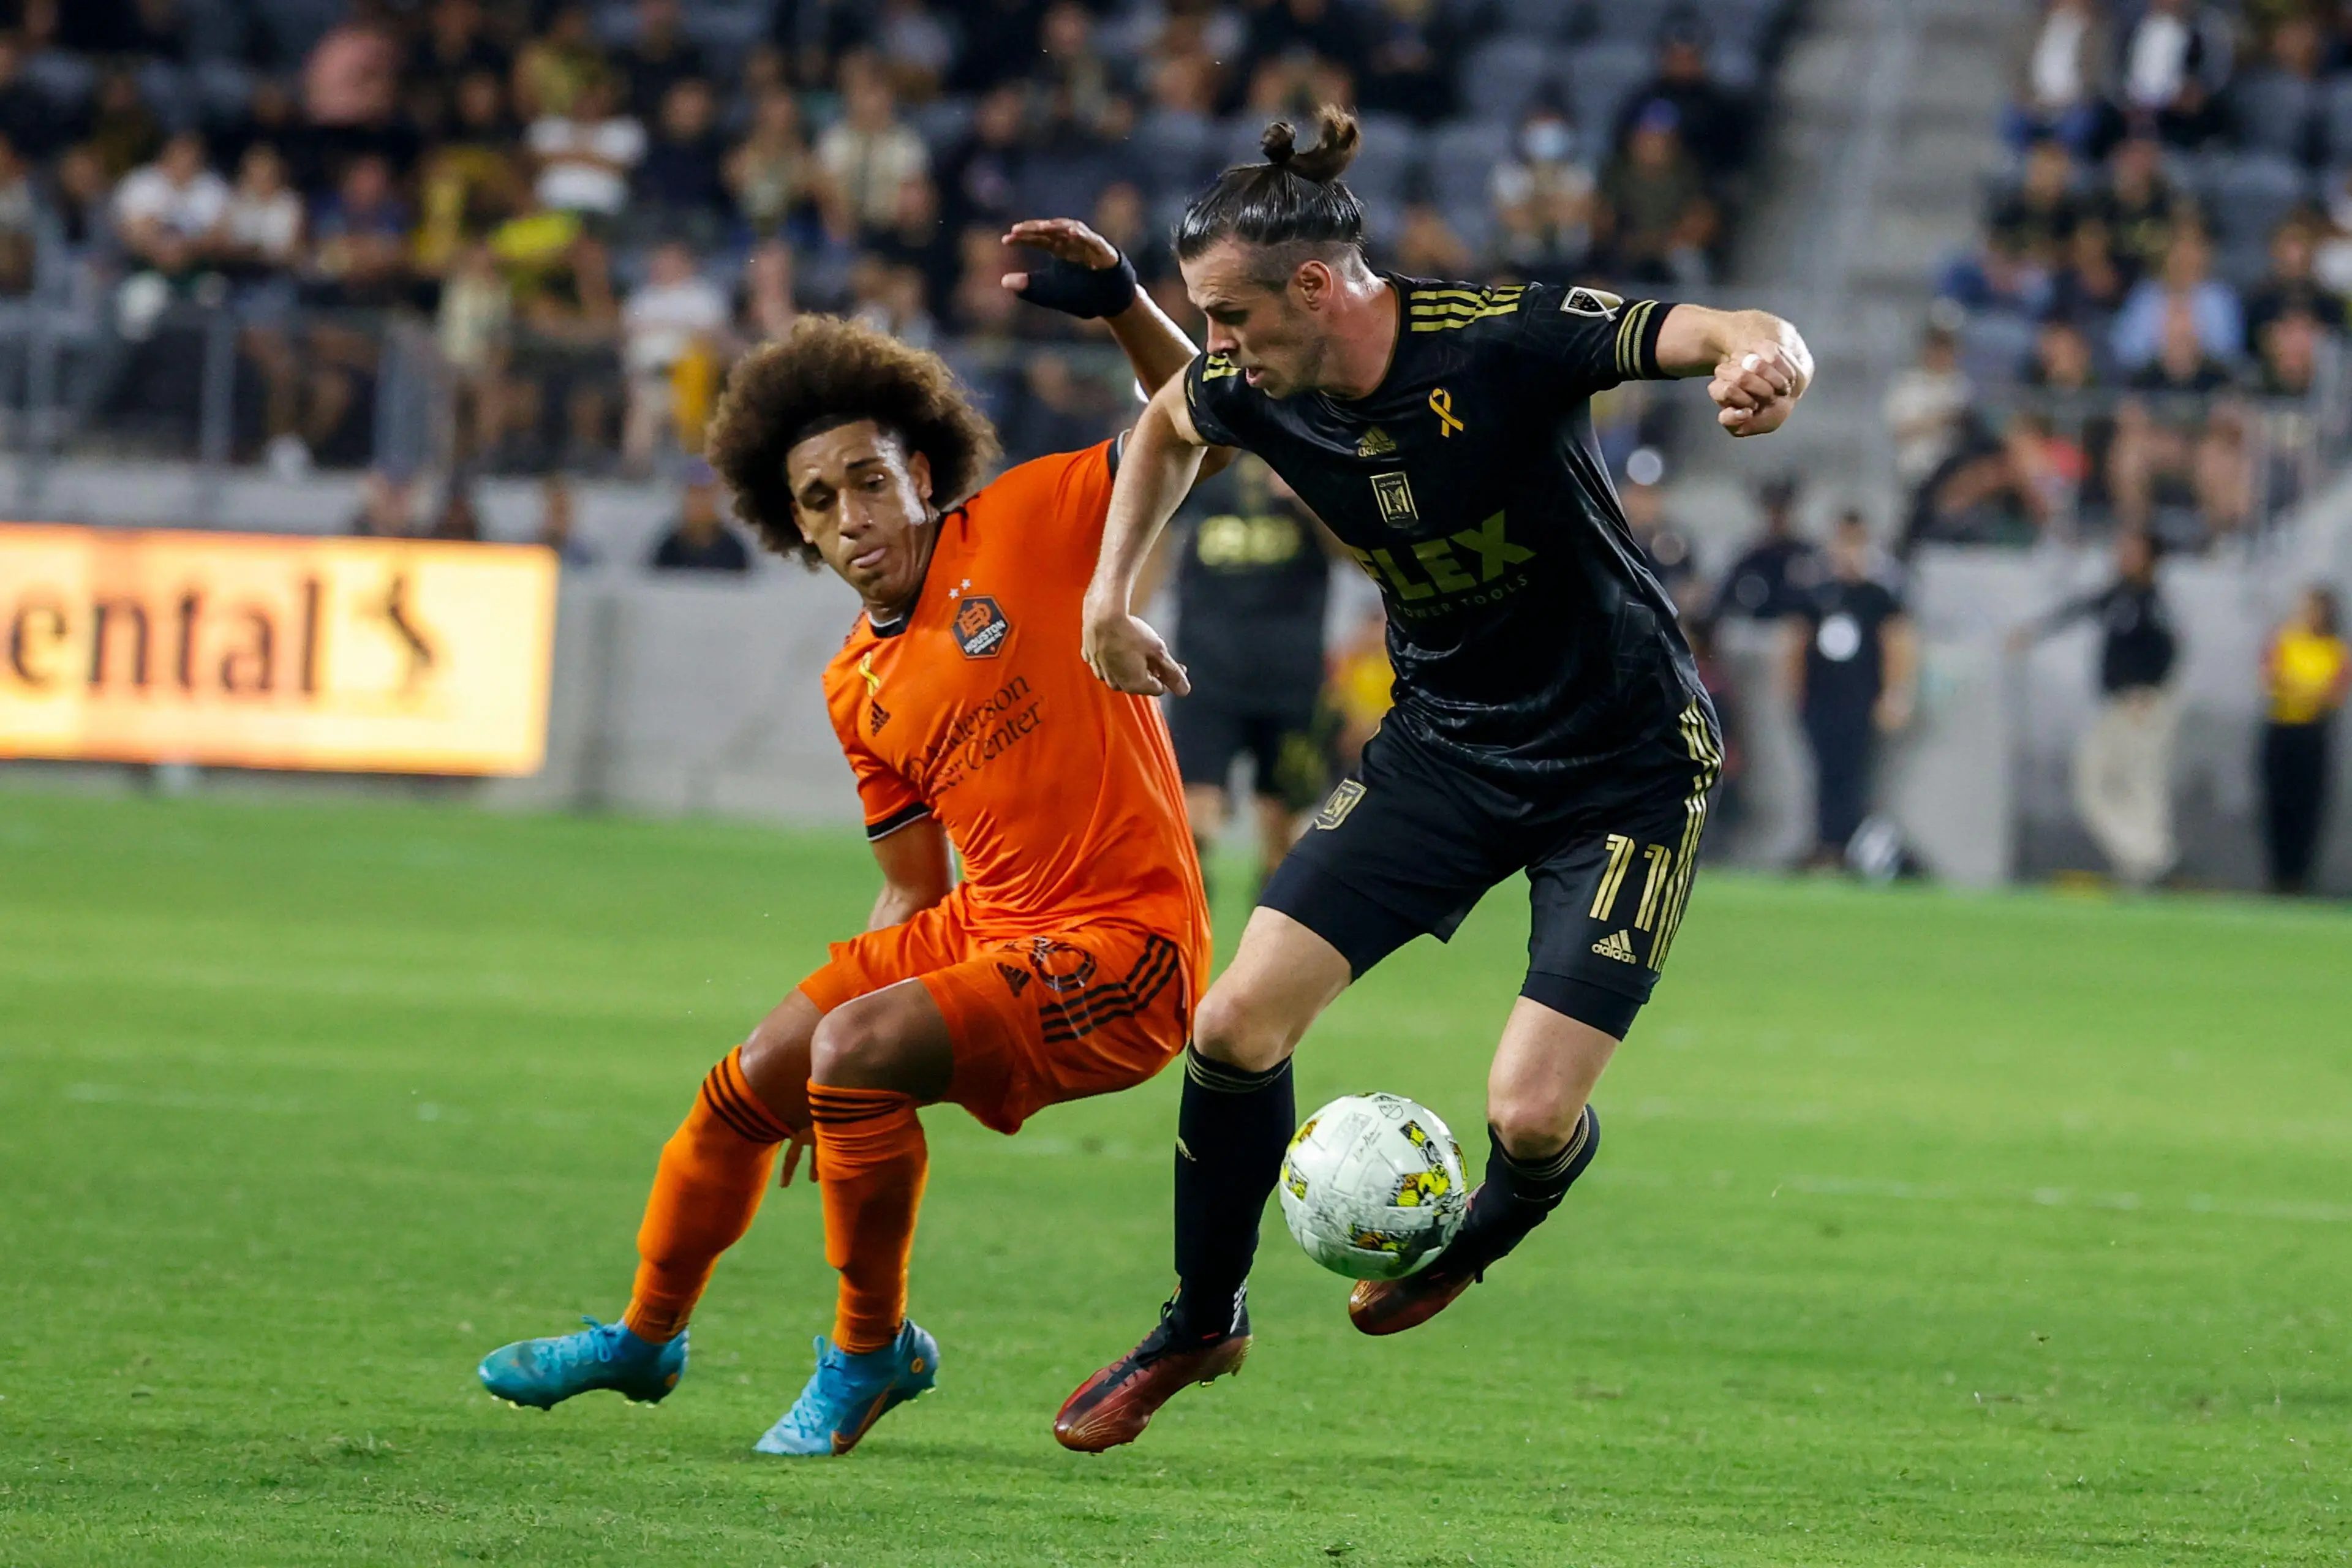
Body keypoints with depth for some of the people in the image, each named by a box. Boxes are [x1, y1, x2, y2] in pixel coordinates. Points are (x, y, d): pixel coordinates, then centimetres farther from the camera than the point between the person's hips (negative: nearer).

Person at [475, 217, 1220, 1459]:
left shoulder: (1024, 525, -7)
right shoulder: (858, 688, 11)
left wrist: (1121, 304, -24)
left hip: (1120, 940, -8)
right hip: (985, 924, 8)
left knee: (855, 1052, -26)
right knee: (754, 1084, 9)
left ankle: (874, 1351, -5)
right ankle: (645, 1336, 36)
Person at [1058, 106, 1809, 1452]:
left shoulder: (1499, 342, -28)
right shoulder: (1254, 391, -9)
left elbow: (1727, 336, -36)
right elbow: (1168, 427, 16)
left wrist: (1766, 363, -59)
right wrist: (1111, 595, 9)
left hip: (1628, 767, -5)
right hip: (1446, 743, 5)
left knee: (1531, 1112, -12)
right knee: (1239, 1020, -6)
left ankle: (1480, 1240, 27)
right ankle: (1201, 1327, 18)